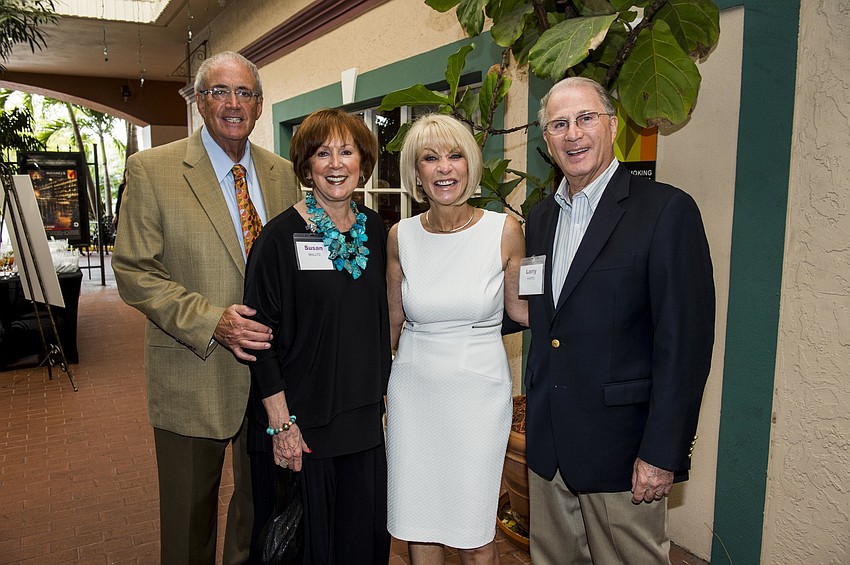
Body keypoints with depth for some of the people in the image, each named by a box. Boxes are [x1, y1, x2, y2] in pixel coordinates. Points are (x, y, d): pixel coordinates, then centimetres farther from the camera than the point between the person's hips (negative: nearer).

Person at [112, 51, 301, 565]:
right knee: (189, 520, 15)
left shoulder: (284, 174, 5)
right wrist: (210, 321, -22)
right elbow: (134, 272, -10)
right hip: (194, 375, -3)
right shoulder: (152, 170, -7)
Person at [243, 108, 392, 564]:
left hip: (363, 419, 5)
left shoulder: (374, 229, 3)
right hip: (298, 423, -4)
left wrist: (382, 397, 10)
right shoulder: (282, 235, -12)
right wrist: (281, 423, -15)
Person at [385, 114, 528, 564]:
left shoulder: (504, 230, -7)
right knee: (416, 527, 14)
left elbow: (519, 306, 5)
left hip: (479, 390, -2)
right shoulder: (401, 236, -1)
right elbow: (392, 319, 10)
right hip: (413, 390, 2)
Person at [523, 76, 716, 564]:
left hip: (621, 446, -6)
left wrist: (662, 454, -16)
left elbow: (686, 341, -15)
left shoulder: (667, 210, -12)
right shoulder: (541, 217, 9)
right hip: (548, 447, 6)